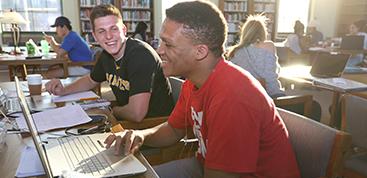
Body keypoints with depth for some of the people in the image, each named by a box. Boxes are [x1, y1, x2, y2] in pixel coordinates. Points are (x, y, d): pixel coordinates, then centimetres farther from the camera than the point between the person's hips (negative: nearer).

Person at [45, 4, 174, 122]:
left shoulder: (141, 54, -26)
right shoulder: (106, 55, 0)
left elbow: (136, 114, -33)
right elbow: (91, 80, 24)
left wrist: (113, 110, -11)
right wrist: (63, 91, 6)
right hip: (127, 122, 7)